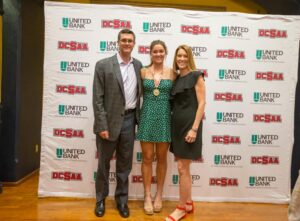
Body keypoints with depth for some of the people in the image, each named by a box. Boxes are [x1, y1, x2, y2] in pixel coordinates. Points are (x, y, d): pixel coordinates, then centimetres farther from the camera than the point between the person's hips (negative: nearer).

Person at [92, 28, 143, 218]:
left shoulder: (138, 65, 7)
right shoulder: (103, 65, -6)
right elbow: (97, 99, -9)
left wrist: (139, 118, 7)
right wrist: (102, 126, -14)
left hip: (129, 120, 4)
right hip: (109, 120, -3)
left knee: (125, 164, 13)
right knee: (104, 162, 11)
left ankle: (122, 199, 29)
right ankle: (101, 199, 29)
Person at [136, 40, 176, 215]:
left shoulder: (172, 73, 3)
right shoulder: (143, 72, 3)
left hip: (164, 117, 0)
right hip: (147, 116, 0)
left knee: (161, 158, 9)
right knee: (147, 158, 4)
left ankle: (159, 195, 24)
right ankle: (147, 196, 17)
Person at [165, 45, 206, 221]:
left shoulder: (196, 76, -6)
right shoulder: (176, 78, 13)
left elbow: (201, 103, -11)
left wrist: (194, 128, -18)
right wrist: (172, 125, 6)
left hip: (189, 125, -7)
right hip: (177, 125, 7)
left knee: (182, 168, -2)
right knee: (184, 168, 13)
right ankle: (189, 203, 27)